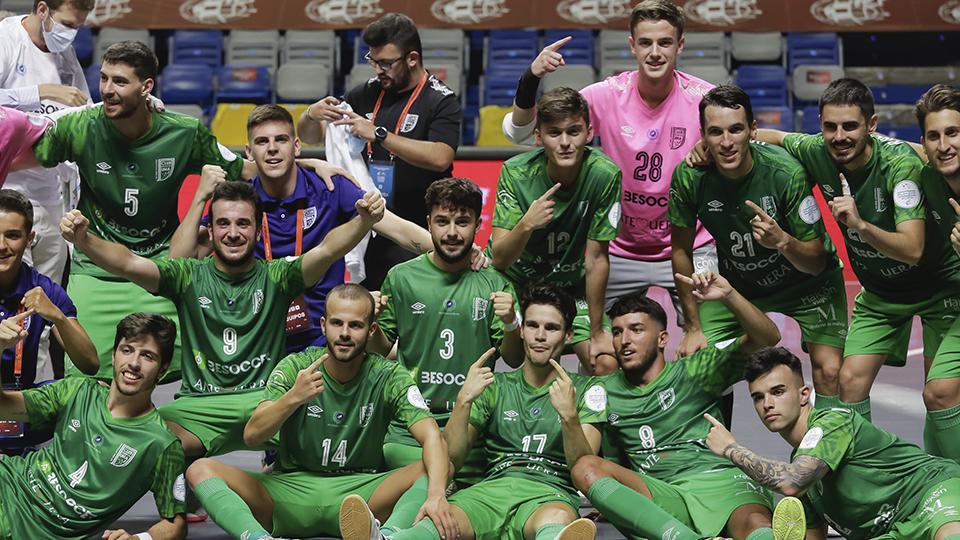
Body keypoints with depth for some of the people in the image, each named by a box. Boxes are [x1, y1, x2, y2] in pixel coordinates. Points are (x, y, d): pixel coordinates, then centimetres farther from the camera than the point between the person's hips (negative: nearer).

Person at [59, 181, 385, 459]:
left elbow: (327, 250, -9)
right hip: (198, 407, -1)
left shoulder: (275, 277, 8)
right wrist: (83, 240, -24)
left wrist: (363, 221, -29)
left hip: (265, 402, 1)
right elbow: (129, 264, -5)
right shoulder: (189, 276, 9)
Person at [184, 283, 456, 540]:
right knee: (200, 470, -20)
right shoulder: (295, 367, 0)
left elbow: (432, 437, -16)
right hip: (291, 490, 1)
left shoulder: (388, 376, -3)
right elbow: (251, 435, -10)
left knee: (435, 467, -25)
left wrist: (436, 495, -37)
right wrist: (293, 397, -29)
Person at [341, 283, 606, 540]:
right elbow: (452, 458, 13)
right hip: (492, 489, 2)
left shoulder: (587, 390, 17)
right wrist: (464, 401, -4)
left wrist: (569, 415, -16)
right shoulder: (496, 386, 24)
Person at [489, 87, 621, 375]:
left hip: (570, 287, 1)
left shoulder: (605, 175, -21)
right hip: (512, 280, -1)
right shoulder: (516, 172, -21)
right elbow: (499, 258, -23)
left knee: (605, 365, -14)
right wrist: (527, 224, -43)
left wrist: (597, 332, -10)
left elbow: (596, 259, -14)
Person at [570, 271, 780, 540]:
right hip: (659, 495, 2)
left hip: (717, 481, -1)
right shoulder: (606, 392, 23)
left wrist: (728, 295, -10)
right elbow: (579, 460, 21)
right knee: (586, 468, -27)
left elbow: (767, 338, 6)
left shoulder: (693, 371, 15)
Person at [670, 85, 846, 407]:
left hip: (805, 281, -2)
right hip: (737, 282, 2)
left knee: (829, 373, -17)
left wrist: (783, 241, -44)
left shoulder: (786, 172, -30)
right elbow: (681, 250, -6)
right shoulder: (689, 176, -22)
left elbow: (817, 263, -23)